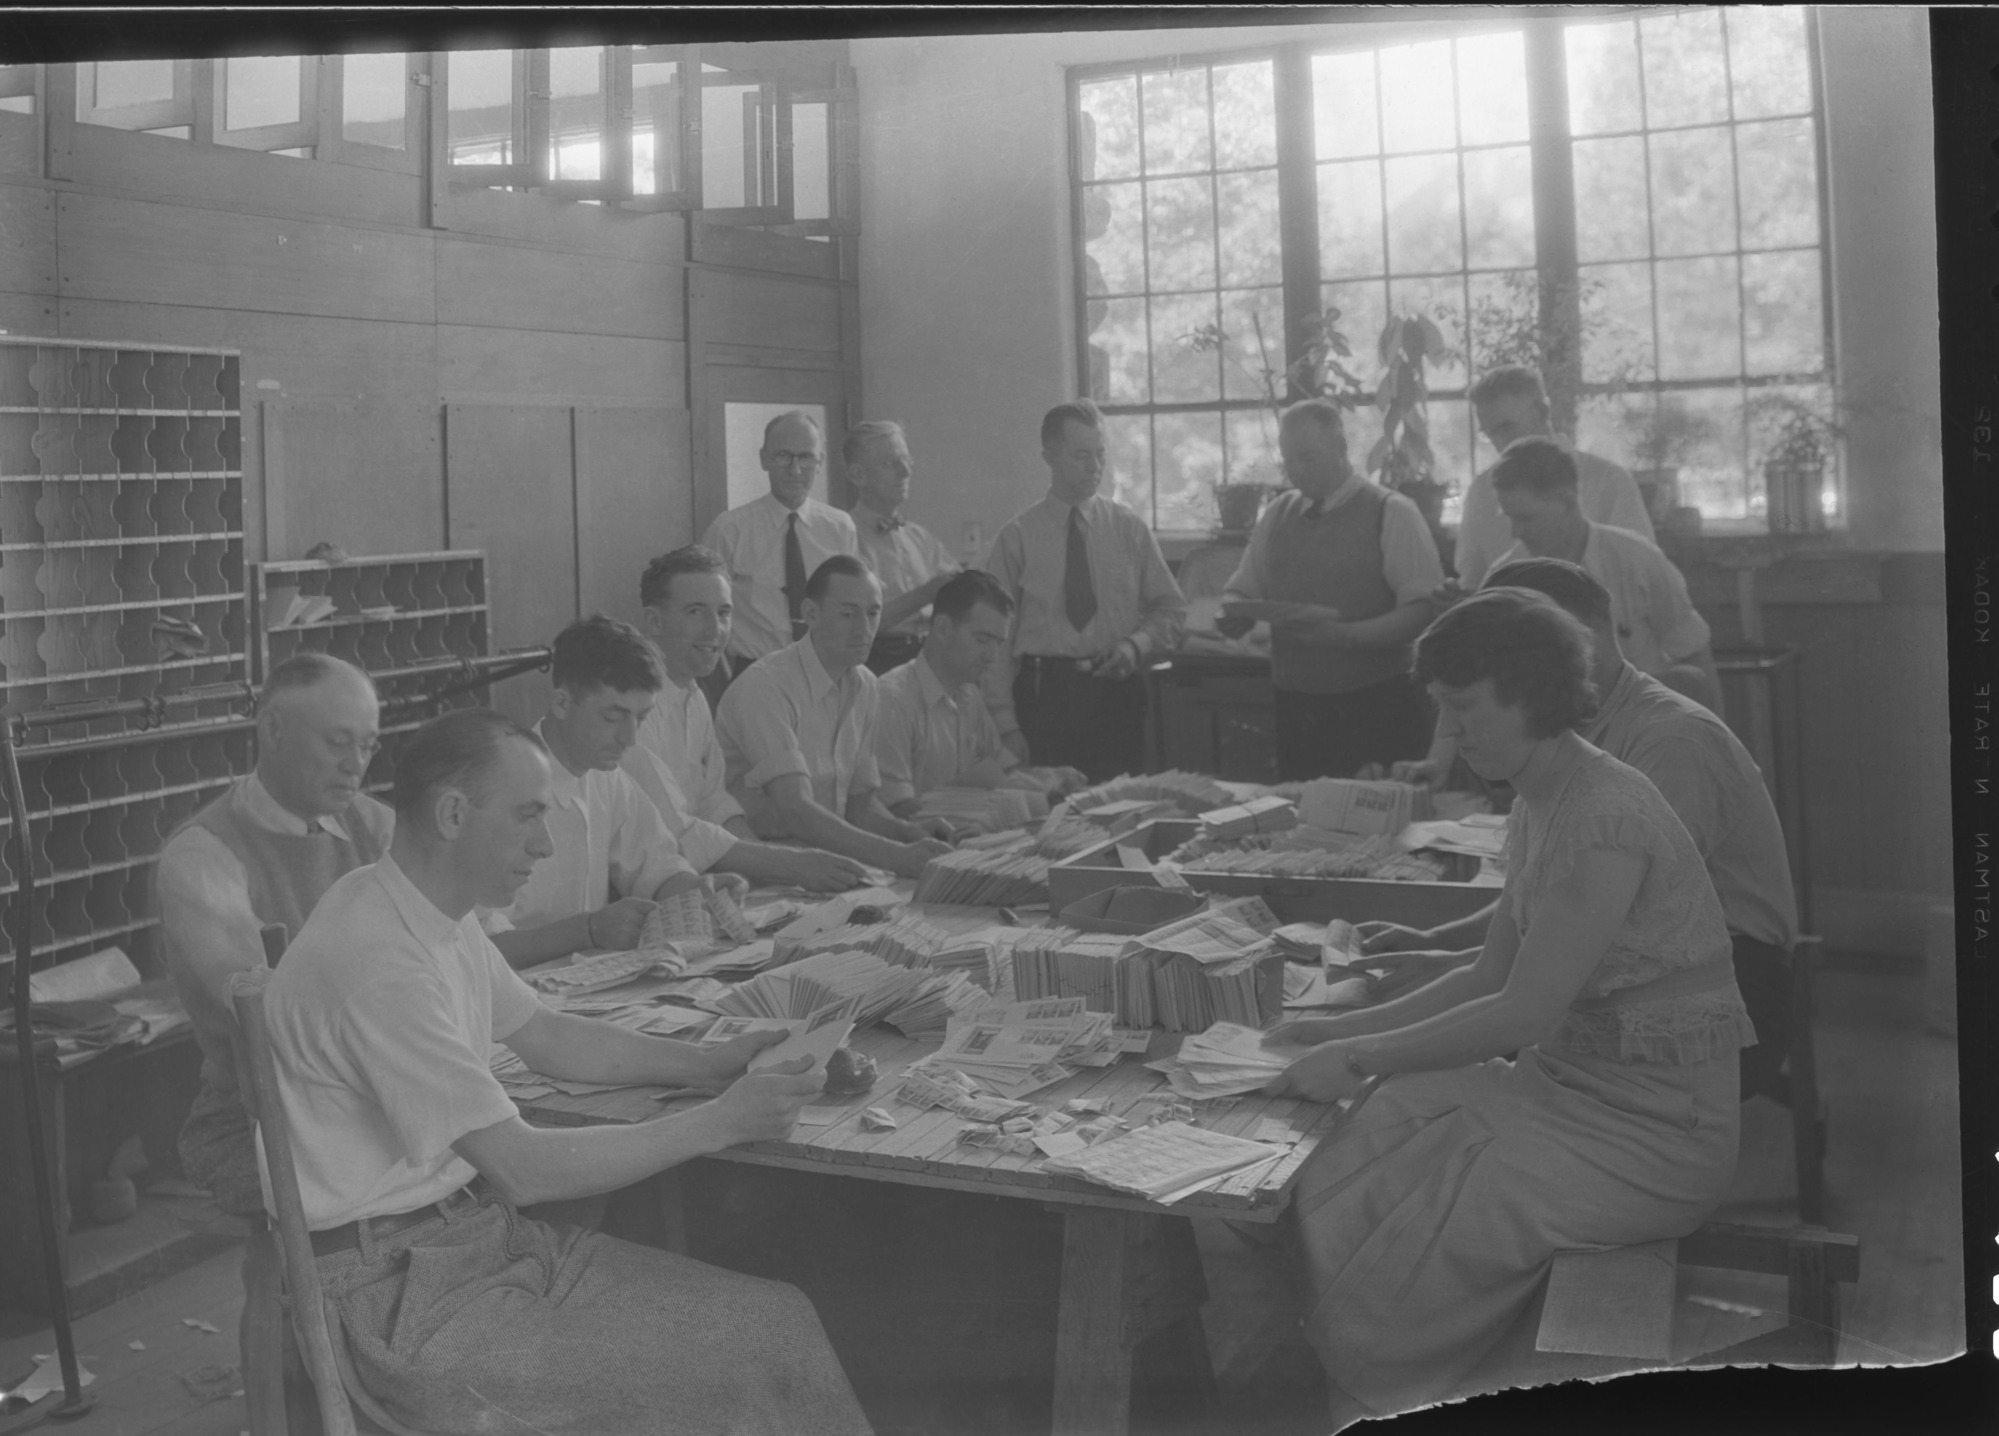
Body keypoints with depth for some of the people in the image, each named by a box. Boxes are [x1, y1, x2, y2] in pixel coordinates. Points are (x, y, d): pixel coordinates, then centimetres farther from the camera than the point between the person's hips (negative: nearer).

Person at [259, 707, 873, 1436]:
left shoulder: (433, 913, 7)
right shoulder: (374, 959, -24)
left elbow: (547, 1036, 20)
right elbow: (521, 1169, -23)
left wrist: (705, 1064, 6)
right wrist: (722, 1122, -17)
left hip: (477, 1229, 9)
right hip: (396, 1297, -9)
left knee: (777, 1322, -3)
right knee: (741, 1371, -16)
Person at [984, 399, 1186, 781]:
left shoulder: (1130, 529, 8)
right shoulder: (1017, 537, 2)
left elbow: (1171, 611, 14)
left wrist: (1137, 643, -7)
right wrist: (1006, 725, -5)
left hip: (1116, 690, 2)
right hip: (1044, 695, -1)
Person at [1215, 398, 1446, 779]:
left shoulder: (1392, 513, -4)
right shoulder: (1277, 514, 11)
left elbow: (1424, 611, -12)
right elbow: (1241, 593, 17)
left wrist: (1343, 634, -24)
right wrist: (1235, 614, -7)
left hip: (1375, 712, -4)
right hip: (1295, 710, 4)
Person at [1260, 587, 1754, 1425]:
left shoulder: (1606, 818, -22)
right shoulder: (1541, 807, 8)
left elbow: (1525, 1013, -23)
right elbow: (1491, 977, 14)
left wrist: (1360, 1061, -16)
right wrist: (1341, 1031, 8)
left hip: (1654, 1126, -8)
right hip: (1568, 1078, 8)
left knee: (1405, 1242, -17)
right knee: (1338, 1173, -7)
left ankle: (1384, 1404, 6)